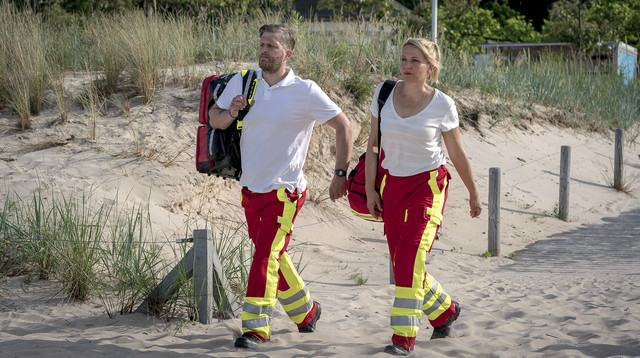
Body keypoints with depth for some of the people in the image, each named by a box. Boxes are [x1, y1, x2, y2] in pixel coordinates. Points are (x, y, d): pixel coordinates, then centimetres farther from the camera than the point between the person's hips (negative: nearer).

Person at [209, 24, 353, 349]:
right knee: (273, 256, 18)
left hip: (284, 190, -6)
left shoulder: (306, 92, -11)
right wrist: (230, 113, -13)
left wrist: (340, 174, -6)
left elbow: (344, 127, -4)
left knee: (266, 255, -14)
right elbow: (214, 118, 10)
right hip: (250, 188, 6)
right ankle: (305, 310, 37)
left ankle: (255, 327, -8)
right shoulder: (242, 82, 1)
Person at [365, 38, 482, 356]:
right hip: (393, 184, 4)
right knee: (403, 264, 9)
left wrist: (473, 194, 10)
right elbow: (373, 144, 6)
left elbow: (457, 154, 2)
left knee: (409, 257, -19)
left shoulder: (443, 105, -9)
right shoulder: (384, 93, -2)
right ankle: (444, 311, 36)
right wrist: (370, 190, 2)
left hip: (429, 184, -4)